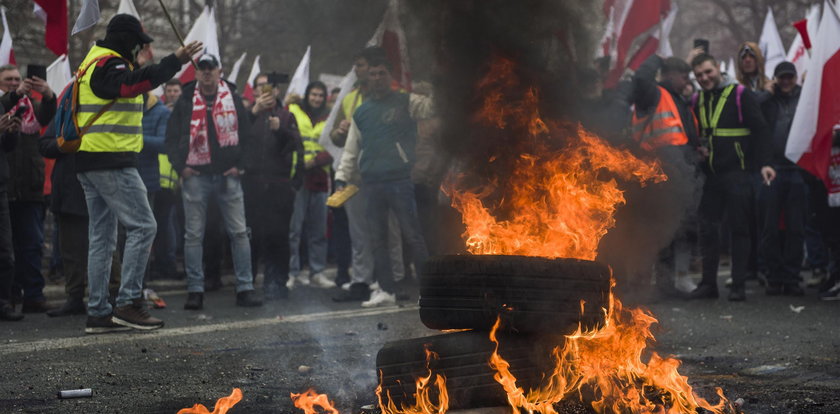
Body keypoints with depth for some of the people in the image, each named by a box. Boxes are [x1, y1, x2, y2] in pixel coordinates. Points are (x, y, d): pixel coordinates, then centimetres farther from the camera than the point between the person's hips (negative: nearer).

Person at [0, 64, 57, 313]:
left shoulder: (30, 104, 13)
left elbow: (46, 117, -7)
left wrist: (48, 96, -27)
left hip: (29, 187, 2)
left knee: (32, 244, -2)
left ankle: (33, 295, 0)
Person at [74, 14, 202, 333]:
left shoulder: (93, 62, 20)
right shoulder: (108, 64, -12)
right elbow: (132, 83, -31)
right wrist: (176, 61, -36)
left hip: (89, 163, 11)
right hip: (111, 161, -11)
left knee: (102, 236, 10)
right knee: (142, 226, -8)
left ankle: (98, 312, 10)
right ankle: (128, 302, -10)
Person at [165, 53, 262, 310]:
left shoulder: (233, 99, 6)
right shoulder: (186, 102, 5)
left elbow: (247, 134, 9)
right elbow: (171, 137, 7)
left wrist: (240, 165, 0)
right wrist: (180, 166, -4)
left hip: (228, 176, 1)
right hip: (196, 176, 0)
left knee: (239, 233, 0)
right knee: (193, 235, 0)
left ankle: (245, 288, 6)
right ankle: (195, 290, 6)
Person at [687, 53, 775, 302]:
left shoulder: (740, 95, -4)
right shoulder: (698, 101, 14)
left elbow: (760, 130, -7)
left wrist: (764, 163, -15)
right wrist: (699, 148, 4)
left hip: (737, 174, -6)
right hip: (711, 175, 6)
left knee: (739, 228, -2)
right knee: (707, 229, 5)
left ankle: (739, 286, 2)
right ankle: (708, 284, 12)